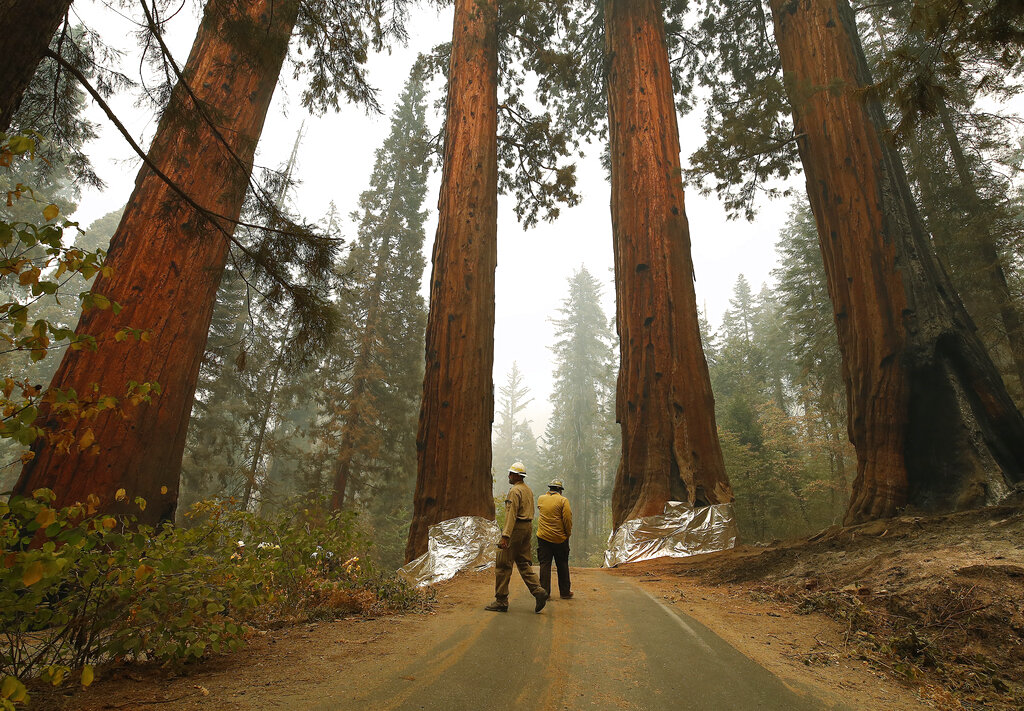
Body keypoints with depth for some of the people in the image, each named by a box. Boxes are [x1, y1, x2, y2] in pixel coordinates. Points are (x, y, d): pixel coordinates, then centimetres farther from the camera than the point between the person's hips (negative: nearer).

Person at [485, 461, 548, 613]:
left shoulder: (515, 491, -14)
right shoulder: (528, 490, 15)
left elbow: (511, 515, -22)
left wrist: (505, 536, -25)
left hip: (516, 528, -9)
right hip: (528, 527, 9)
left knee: (503, 565, -1)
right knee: (524, 563, 15)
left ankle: (501, 601, 4)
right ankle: (538, 591, 3)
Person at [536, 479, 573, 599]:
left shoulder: (541, 499, 4)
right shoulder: (563, 500, -8)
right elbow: (567, 519, -12)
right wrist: (568, 533, 1)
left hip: (543, 537, 2)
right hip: (560, 538, -2)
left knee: (544, 564, 6)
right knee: (562, 565, 10)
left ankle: (544, 592, 6)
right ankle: (565, 592, 17)